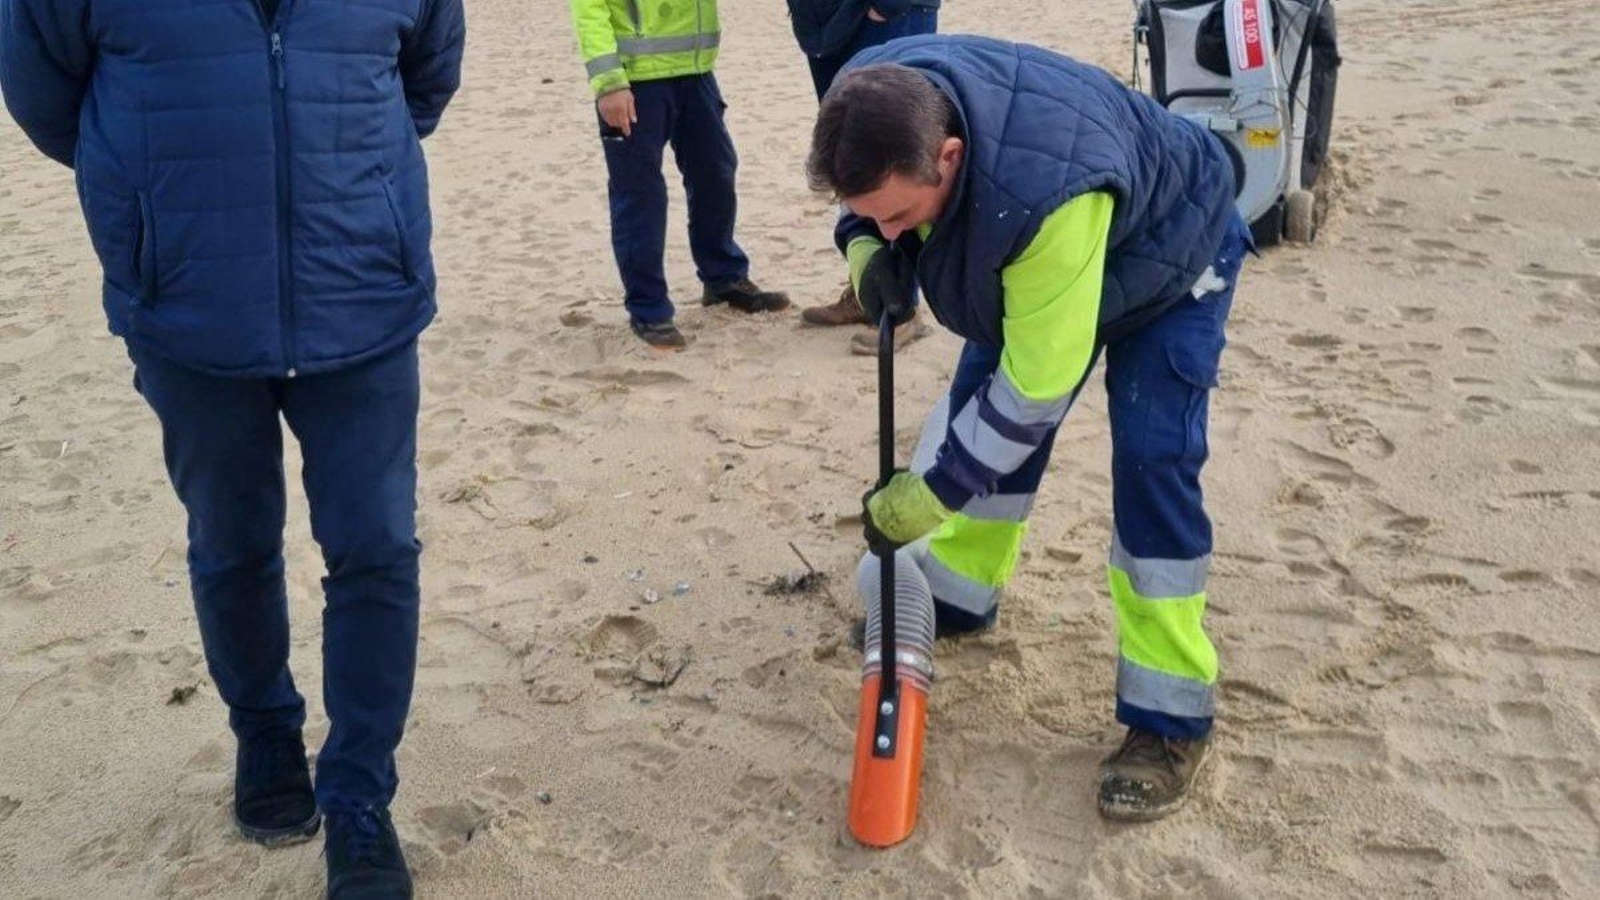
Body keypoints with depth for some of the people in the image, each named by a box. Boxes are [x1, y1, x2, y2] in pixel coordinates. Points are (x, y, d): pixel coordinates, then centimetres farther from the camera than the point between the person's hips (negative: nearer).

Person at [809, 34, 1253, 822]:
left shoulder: (1045, 193, -48)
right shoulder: (874, 104, -28)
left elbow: (1036, 389, -38)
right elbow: (868, 205, -1)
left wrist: (927, 494, -32)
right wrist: (865, 247, -24)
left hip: (1165, 260, -7)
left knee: (1151, 464, -17)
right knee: (973, 409, 10)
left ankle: (1171, 719, -7)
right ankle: (955, 597, 33)